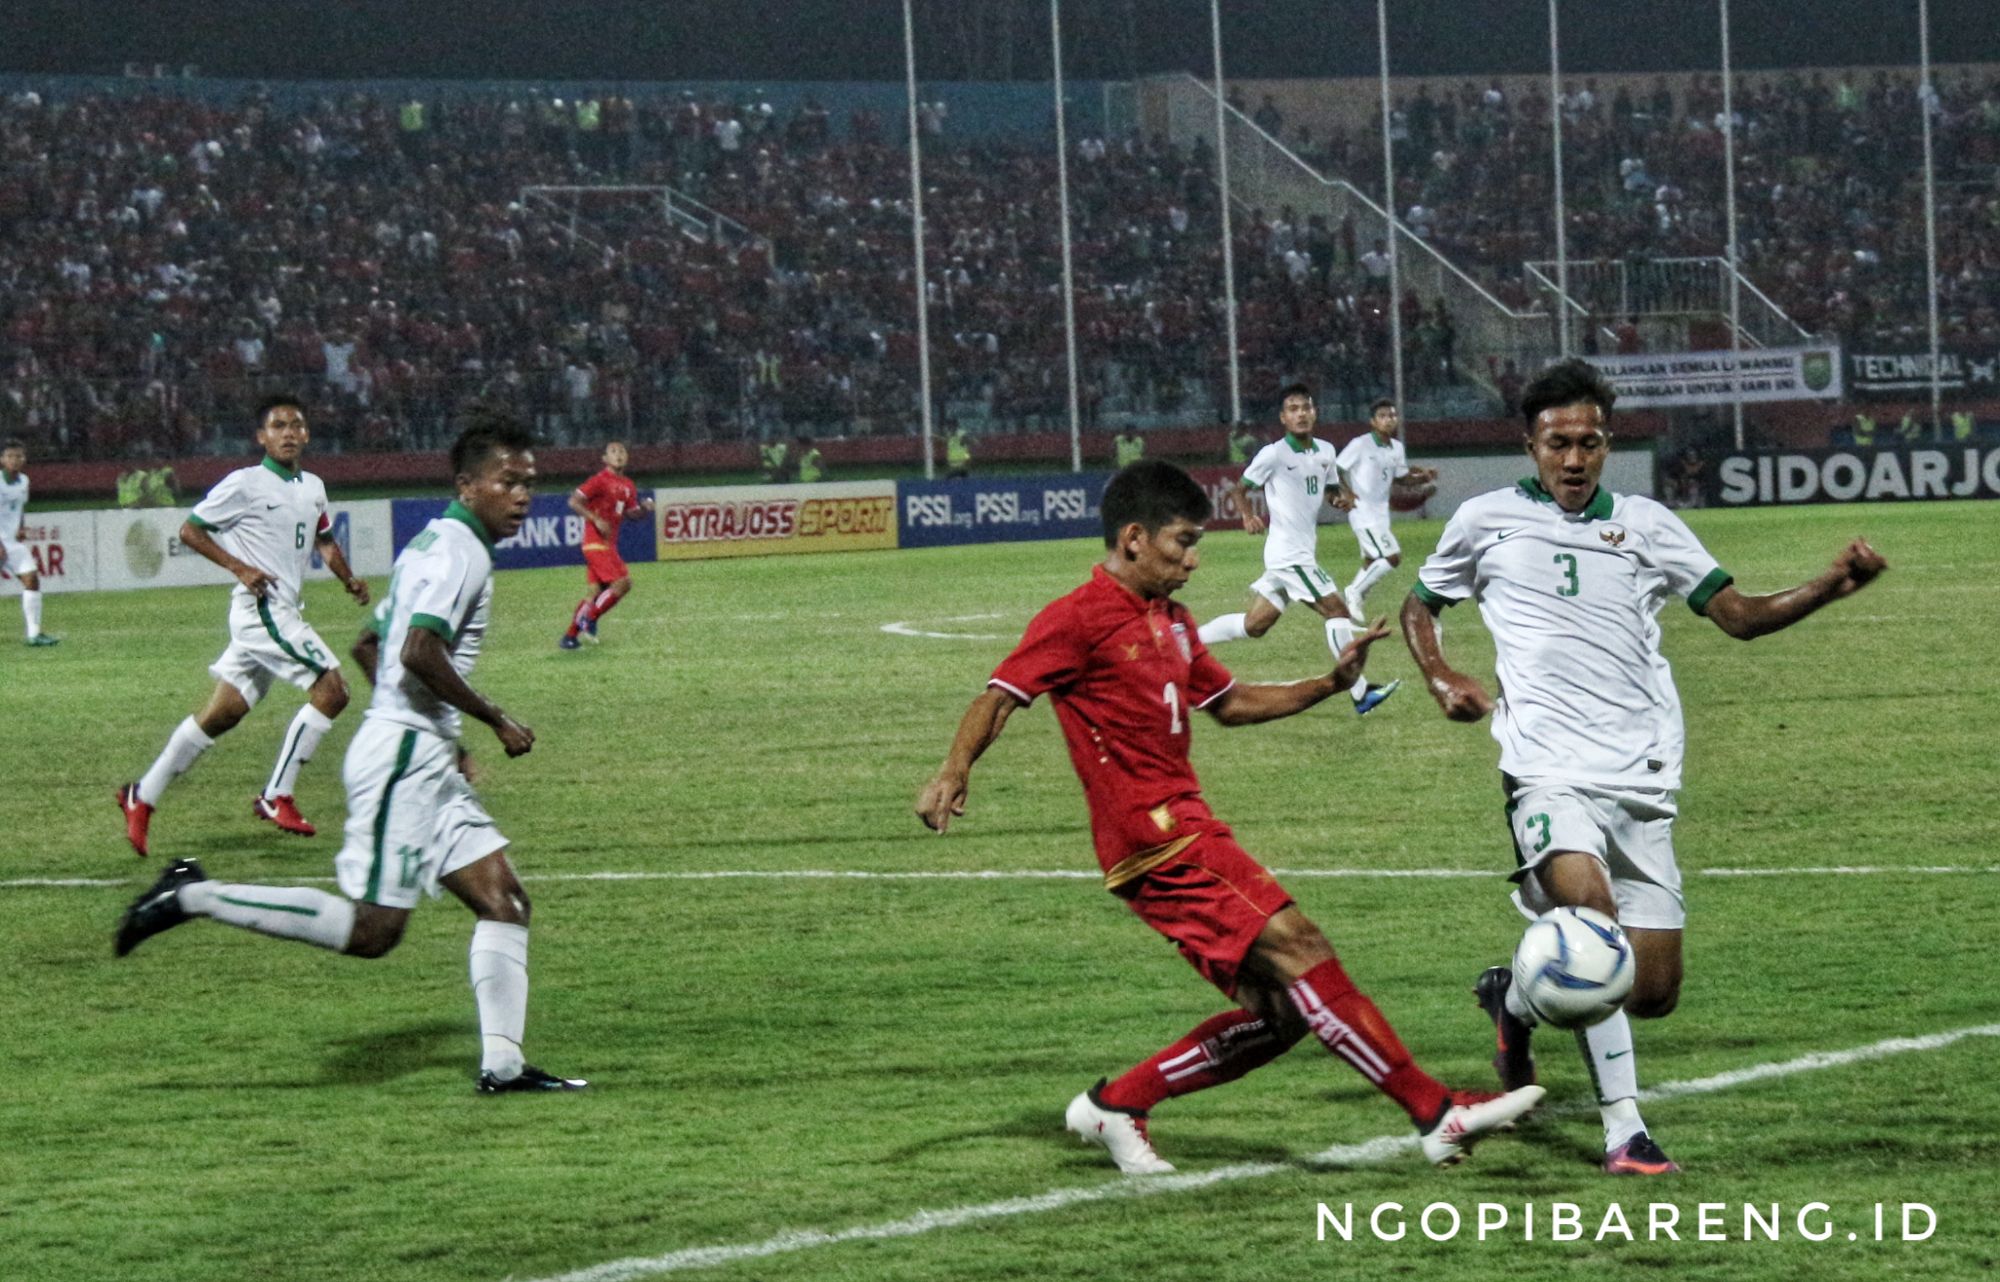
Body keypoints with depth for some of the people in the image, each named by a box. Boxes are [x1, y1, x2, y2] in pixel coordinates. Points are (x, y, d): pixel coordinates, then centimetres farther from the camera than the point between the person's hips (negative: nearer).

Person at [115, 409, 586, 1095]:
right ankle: (195, 896, -7)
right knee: (371, 929, -12)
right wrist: (495, 718, -14)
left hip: (425, 762, 11)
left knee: (504, 900, 6)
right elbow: (419, 651, -25)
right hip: (402, 755, -11)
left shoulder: (433, 545, 19)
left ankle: (502, 1063, 2)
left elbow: (369, 646, 26)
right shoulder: (460, 550, -12)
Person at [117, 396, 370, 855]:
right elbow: (190, 531, -5)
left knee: (224, 712, 8)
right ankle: (276, 797, -8)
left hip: (284, 613, 8)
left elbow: (324, 541, 29)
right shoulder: (245, 484, -8)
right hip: (261, 607, -8)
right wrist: (240, 567, -15)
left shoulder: (312, 487, 15)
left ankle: (142, 797, 14)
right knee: (331, 690, -14)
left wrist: (348, 580, 10)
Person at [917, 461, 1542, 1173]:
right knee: (1295, 949, -17)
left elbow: (1230, 704, 32)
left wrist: (1330, 684, 21)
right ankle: (1438, 1114, -19)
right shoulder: (1079, 618, -5)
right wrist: (956, 771, -29)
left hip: (1190, 833, 10)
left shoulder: (1171, 622, 21)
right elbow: (1000, 697, -12)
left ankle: (1116, 1106, 15)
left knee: (1282, 1013, 4)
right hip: (1153, 840, -10)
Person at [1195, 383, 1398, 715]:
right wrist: (1249, 516, -19)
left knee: (1255, 624, 13)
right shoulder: (1274, 454, -10)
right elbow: (1239, 488, 0)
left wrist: (1338, 498, -1)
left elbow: (1329, 490, 23)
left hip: (1304, 552, 8)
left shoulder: (1325, 451, 9)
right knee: (1337, 610, -10)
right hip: (1289, 554, -8)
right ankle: (1360, 693, -7)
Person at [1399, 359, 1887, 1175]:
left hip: (1641, 777, 3)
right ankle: (1624, 1130, -22)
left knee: (1655, 990, 1)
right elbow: (1420, 608, 23)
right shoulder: (1486, 522, 8)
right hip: (1549, 768, -3)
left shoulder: (1646, 525, 12)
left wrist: (1830, 588, -7)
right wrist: (1442, 681, 3)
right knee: (1588, 909, -31)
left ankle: (1515, 999, 29)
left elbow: (1738, 615, 9)